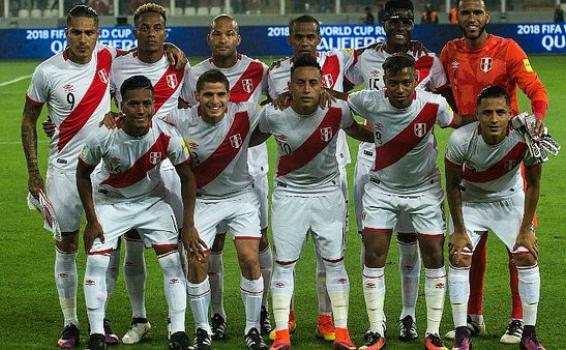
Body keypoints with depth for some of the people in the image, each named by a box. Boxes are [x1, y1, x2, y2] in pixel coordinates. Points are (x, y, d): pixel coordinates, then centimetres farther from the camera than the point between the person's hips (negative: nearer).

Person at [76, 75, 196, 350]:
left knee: (172, 262, -8)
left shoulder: (166, 136, -26)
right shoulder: (103, 137, -28)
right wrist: (92, 221, -10)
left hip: (152, 201, 1)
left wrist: (188, 225, -10)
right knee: (96, 261, -12)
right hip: (110, 201, -1)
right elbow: (82, 174, -10)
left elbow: (187, 176, -10)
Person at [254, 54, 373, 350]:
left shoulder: (337, 111, -15)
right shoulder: (273, 115, -16)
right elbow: (251, 140, 6)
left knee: (334, 261, 2)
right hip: (289, 194, 0)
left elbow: (355, 130, 9)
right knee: (284, 263, -2)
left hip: (328, 192, 1)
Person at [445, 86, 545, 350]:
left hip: (509, 200, 1)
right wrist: (459, 230, -11)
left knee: (527, 257, -7)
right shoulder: (460, 140, -32)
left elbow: (533, 184, -12)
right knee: (459, 258, -13)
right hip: (470, 201, -1)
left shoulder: (525, 139, -30)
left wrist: (526, 229, -9)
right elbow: (453, 184, -14)